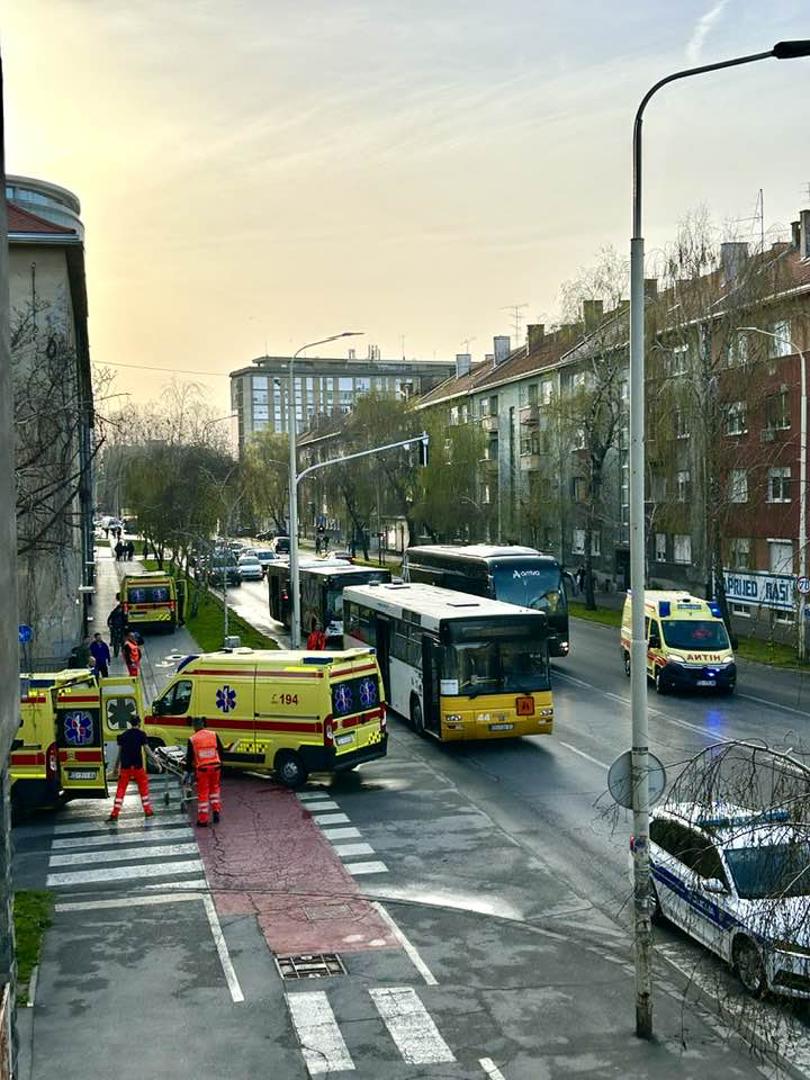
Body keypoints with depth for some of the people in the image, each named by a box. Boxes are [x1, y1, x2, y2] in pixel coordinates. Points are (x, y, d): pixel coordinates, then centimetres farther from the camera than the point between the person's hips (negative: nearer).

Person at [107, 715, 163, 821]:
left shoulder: (122, 735, 9)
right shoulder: (141, 734, -2)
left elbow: (120, 752, 11)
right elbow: (147, 749, -6)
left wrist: (116, 767, 20)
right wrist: (156, 762, -2)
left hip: (125, 766, 3)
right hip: (137, 766, -3)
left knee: (121, 789, 5)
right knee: (143, 787, 13)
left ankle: (114, 814, 0)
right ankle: (148, 811, 17)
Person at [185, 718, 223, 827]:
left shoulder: (192, 740, -6)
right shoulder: (214, 735, -1)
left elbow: (189, 757, 0)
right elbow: (220, 751, 6)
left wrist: (188, 770, 12)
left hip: (202, 769, -2)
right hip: (215, 766, 2)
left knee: (203, 793, 6)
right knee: (214, 788, 24)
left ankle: (203, 820, 9)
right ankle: (216, 811, 17)